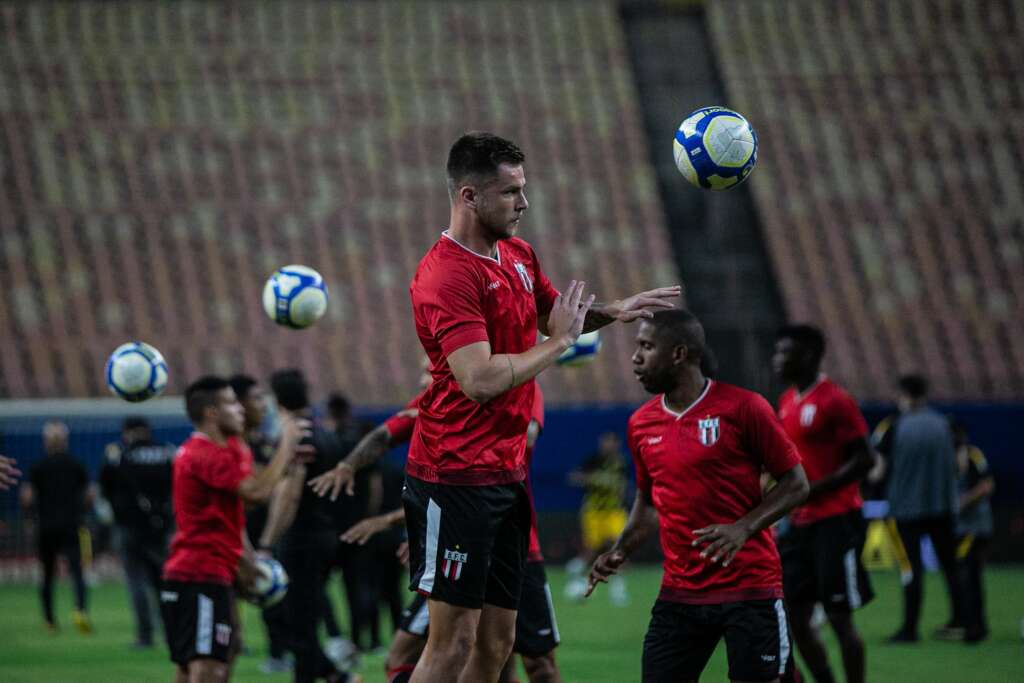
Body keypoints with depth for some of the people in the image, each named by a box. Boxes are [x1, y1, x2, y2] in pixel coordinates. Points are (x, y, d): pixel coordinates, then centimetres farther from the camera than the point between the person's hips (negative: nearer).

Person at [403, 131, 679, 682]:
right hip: (457, 476, -9)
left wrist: (611, 311, 10)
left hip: (506, 472, 9)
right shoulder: (446, 276, -18)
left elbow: (553, 312, 30)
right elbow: (480, 380, -27)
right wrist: (559, 342, -16)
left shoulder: (518, 255, 11)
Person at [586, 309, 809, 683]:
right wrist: (620, 551, 6)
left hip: (749, 587, -5)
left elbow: (795, 484, -6)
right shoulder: (641, 424, 8)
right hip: (679, 593, 5)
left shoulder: (743, 407, -9)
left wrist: (743, 528, -19)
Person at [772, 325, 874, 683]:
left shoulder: (835, 401, -13)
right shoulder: (787, 401, 12)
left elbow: (864, 460, -16)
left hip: (836, 522, -8)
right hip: (801, 523, 8)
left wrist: (812, 490, -19)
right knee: (796, 618, 6)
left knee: (839, 617, -5)